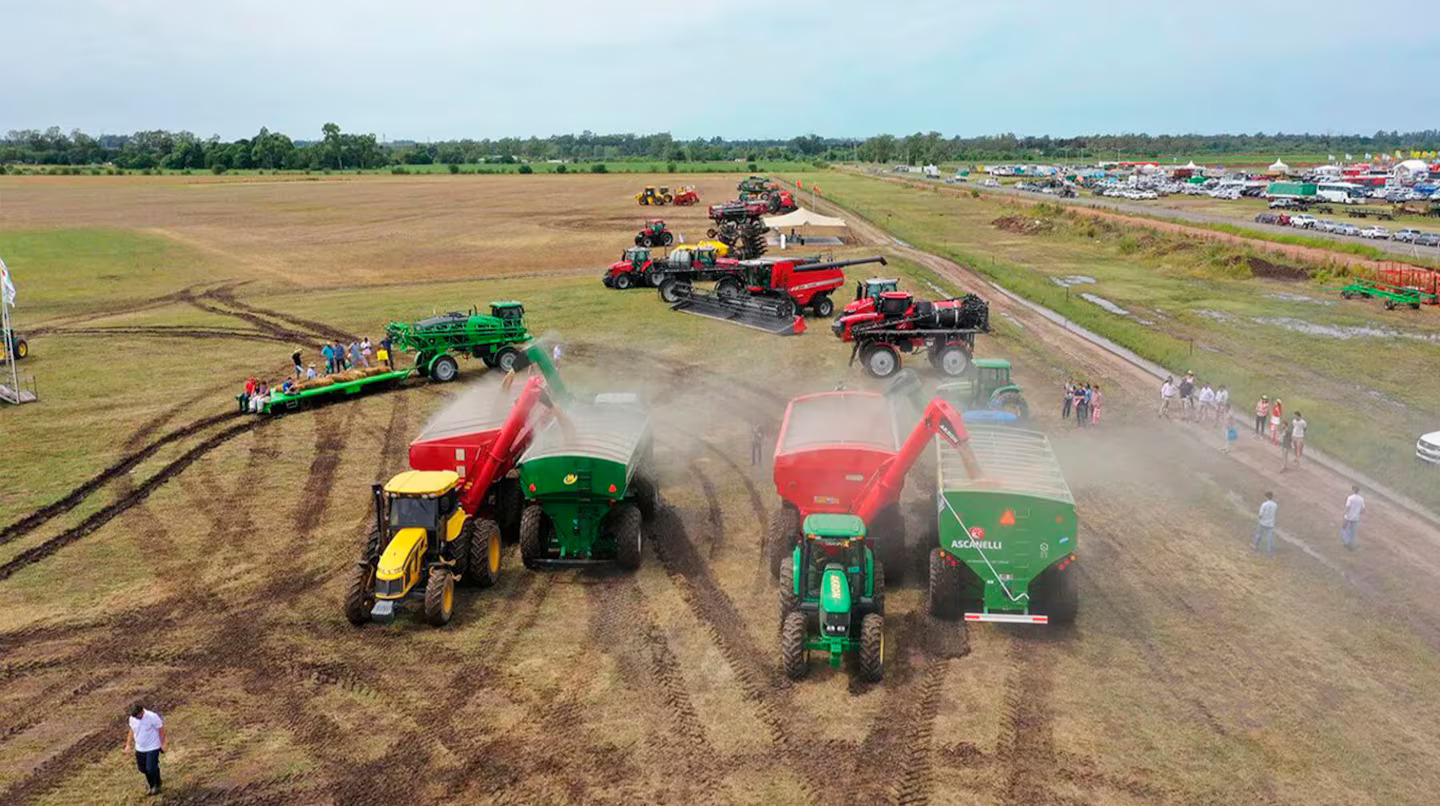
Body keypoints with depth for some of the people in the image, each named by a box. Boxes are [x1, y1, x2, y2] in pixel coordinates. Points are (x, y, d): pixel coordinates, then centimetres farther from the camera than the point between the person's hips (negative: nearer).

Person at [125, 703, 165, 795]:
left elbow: (161, 730, -13)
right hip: (140, 748, 6)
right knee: (143, 769, 12)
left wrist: (162, 744, -12)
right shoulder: (132, 718, -6)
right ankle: (152, 786, 33)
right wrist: (128, 744, 5)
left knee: (151, 768, -8)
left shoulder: (152, 717, -23)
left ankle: (157, 786, 19)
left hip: (152, 748, -6)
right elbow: (132, 731, 10)